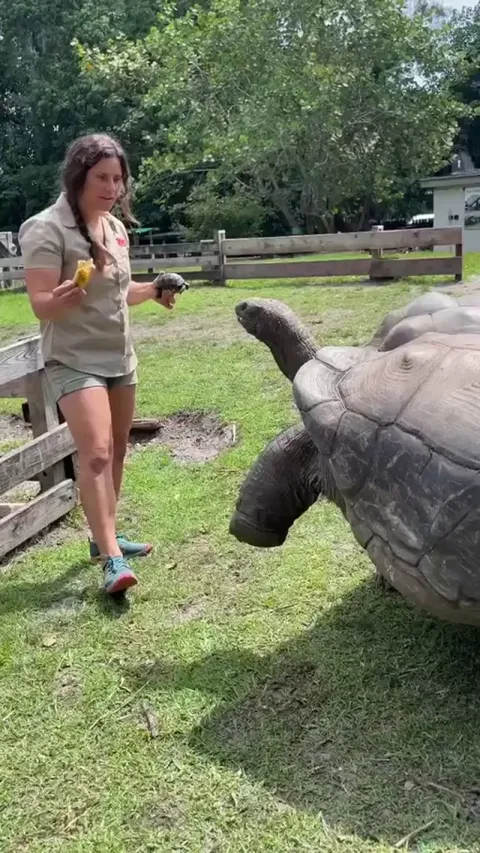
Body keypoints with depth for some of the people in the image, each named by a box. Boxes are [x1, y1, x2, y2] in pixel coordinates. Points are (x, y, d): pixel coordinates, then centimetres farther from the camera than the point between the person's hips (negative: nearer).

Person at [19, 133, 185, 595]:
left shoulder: (115, 227, 8)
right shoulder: (47, 229, -15)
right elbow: (41, 305, -20)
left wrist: (153, 291, 4)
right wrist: (62, 300, -41)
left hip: (120, 357, 8)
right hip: (74, 361, -8)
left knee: (116, 452, 13)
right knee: (96, 451, -19)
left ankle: (104, 535, 28)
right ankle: (111, 558, -18)